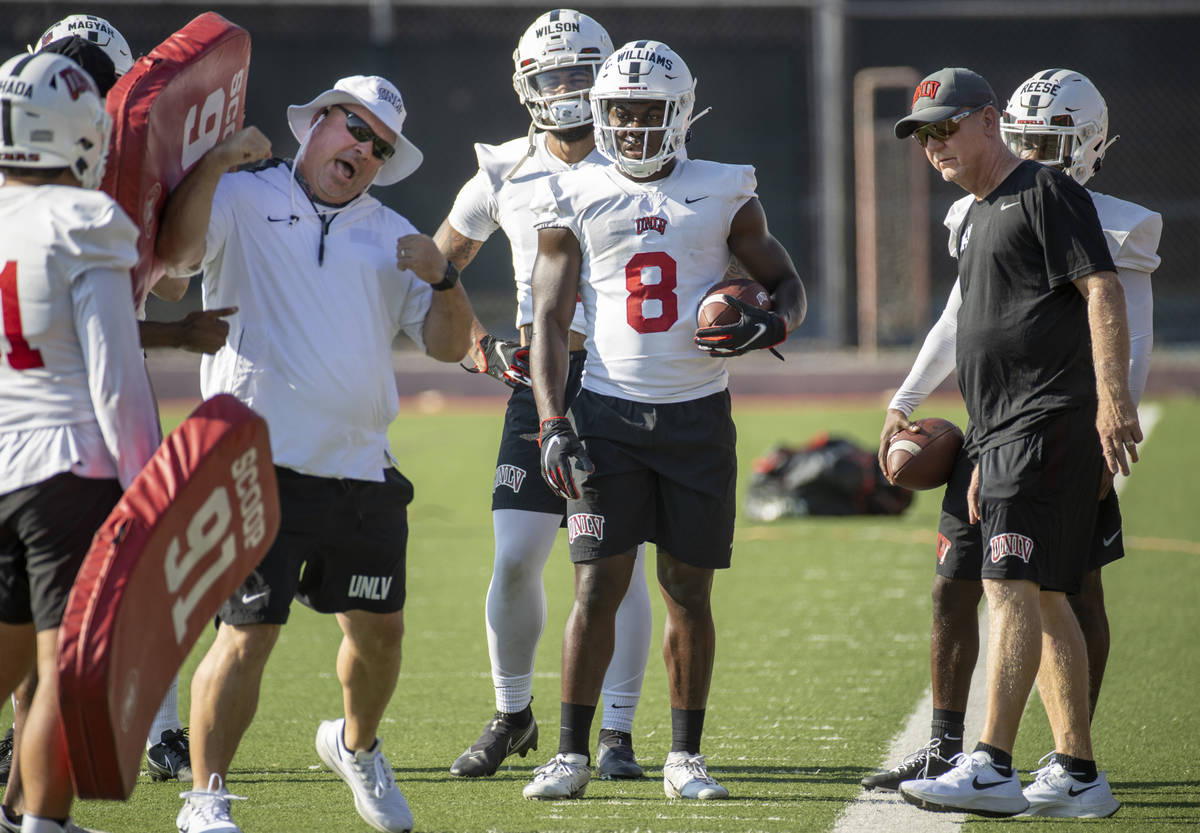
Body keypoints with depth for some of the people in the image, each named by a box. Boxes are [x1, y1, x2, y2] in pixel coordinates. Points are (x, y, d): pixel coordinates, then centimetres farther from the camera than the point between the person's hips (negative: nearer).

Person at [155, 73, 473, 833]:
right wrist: (216, 163, -22)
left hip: (363, 471, 5)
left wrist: (442, 279, -3)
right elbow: (175, 252, -17)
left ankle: (357, 747, 41)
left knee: (379, 628, 13)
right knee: (250, 633, -11)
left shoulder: (389, 235, 17)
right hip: (263, 464, -5)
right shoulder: (244, 202, 2)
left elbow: (449, 344, 15)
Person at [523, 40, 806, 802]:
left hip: (697, 415, 1)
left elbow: (788, 285, 12)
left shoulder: (724, 195, 4)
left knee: (689, 591, 4)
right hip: (609, 413, -1)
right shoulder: (577, 201, 4)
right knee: (598, 587, -5)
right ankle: (572, 753, 2)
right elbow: (551, 319, 3)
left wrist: (769, 326, -13)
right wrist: (553, 423, -7)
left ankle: (686, 757, 13)